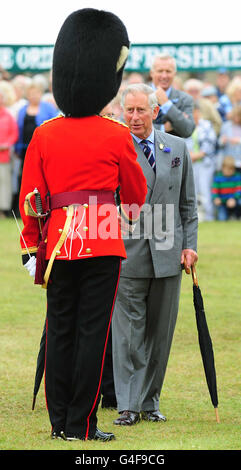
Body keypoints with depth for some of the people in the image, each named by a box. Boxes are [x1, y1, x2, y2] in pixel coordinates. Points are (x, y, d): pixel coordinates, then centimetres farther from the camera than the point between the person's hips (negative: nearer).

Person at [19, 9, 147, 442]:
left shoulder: (43, 135, 1)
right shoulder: (116, 137, -5)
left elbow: (29, 198, 2)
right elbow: (135, 190, 11)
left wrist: (31, 249, 11)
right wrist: (132, 212, 33)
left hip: (57, 242, 3)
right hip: (103, 244, -3)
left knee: (60, 332, 9)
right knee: (92, 332, -1)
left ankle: (59, 422, 12)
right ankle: (81, 425, -1)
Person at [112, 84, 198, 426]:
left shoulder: (177, 148, 10)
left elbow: (188, 202, 15)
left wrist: (189, 244, 6)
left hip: (168, 256, 4)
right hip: (128, 256, -4)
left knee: (160, 333, 8)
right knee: (128, 333, -4)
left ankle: (150, 402, 18)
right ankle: (128, 406, 0)